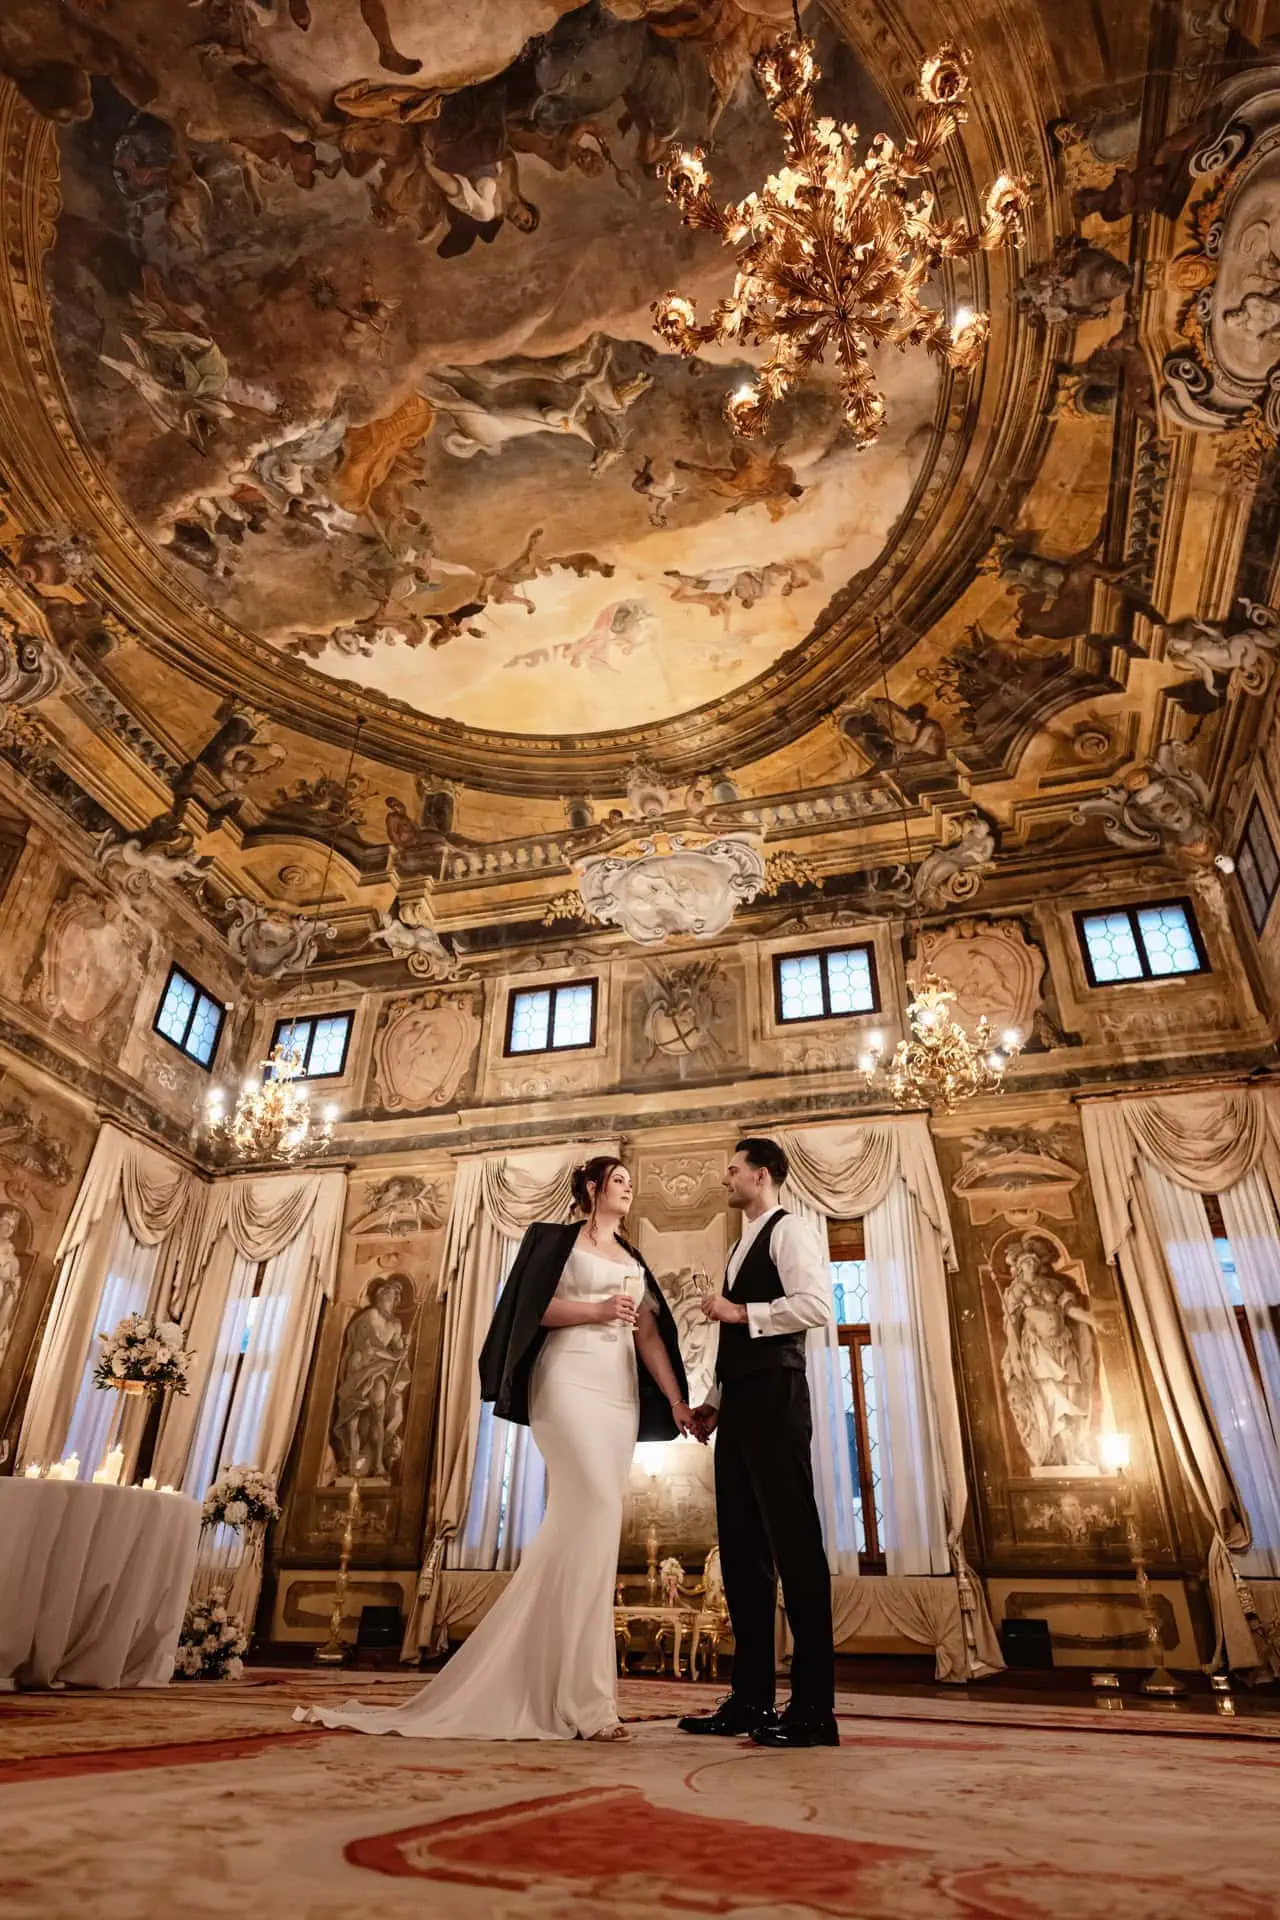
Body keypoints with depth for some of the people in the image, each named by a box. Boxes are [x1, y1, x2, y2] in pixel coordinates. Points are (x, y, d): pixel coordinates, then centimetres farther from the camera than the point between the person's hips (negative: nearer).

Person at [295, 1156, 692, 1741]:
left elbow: (650, 1333, 14)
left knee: (578, 1523, 3)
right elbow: (531, 1308, -3)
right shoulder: (556, 1238, 6)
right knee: (595, 1511, -19)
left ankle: (536, 1684, 11)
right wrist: (596, 1309, -14)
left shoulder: (633, 1258, 22)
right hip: (570, 1381, -6)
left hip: (621, 1392, 6)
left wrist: (676, 1402, 5)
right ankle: (583, 1696, -15)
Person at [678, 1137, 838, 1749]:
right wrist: (713, 1401, 17)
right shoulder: (742, 1246, 23)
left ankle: (814, 1707, 2)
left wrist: (740, 1312, -14)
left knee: (792, 1540, -5)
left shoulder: (788, 1230, -3)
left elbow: (816, 1304, -20)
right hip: (739, 1404, 9)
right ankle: (751, 1699, 17)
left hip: (775, 1398, -9)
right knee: (741, 1547, 10)